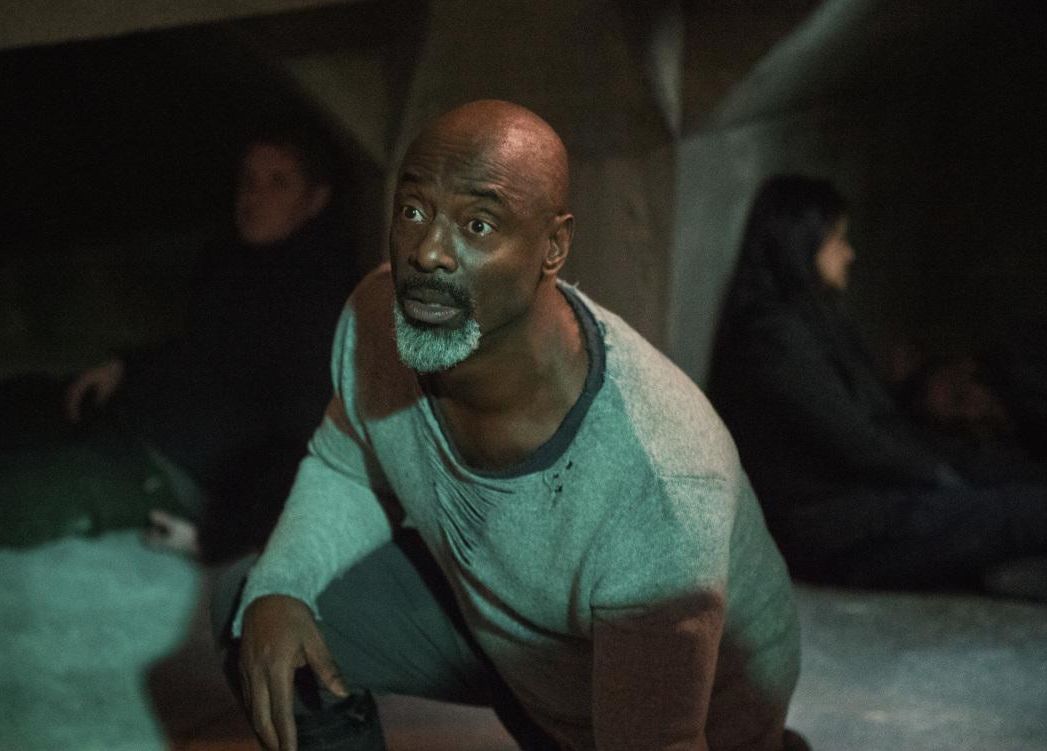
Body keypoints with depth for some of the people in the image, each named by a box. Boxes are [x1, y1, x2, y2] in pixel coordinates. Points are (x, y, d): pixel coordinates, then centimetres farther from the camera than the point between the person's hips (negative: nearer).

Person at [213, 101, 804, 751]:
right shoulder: (378, 317, -21)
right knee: (252, 610, -4)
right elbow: (346, 472, -1)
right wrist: (275, 591, -19)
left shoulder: (658, 487, -41)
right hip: (489, 612, 5)